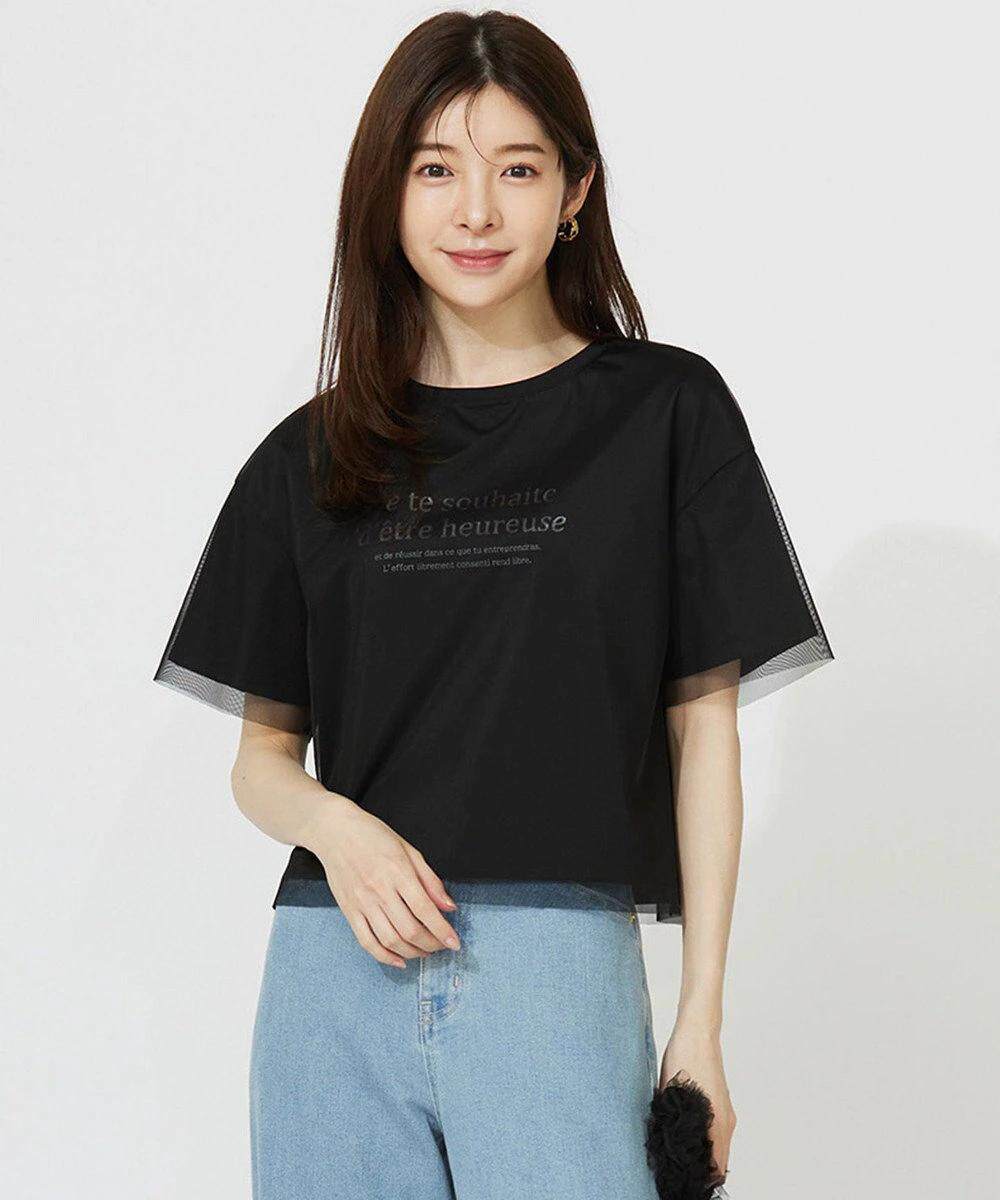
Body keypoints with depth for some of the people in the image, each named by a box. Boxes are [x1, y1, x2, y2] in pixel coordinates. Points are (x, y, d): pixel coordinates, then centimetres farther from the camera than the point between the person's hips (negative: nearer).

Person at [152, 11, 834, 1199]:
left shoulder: (664, 412, 5)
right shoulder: (310, 458, 11)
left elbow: (703, 722, 4)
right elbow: (261, 754, 14)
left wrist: (702, 1016, -1)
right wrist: (332, 826, -9)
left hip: (561, 963, -2)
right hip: (334, 968, 2)